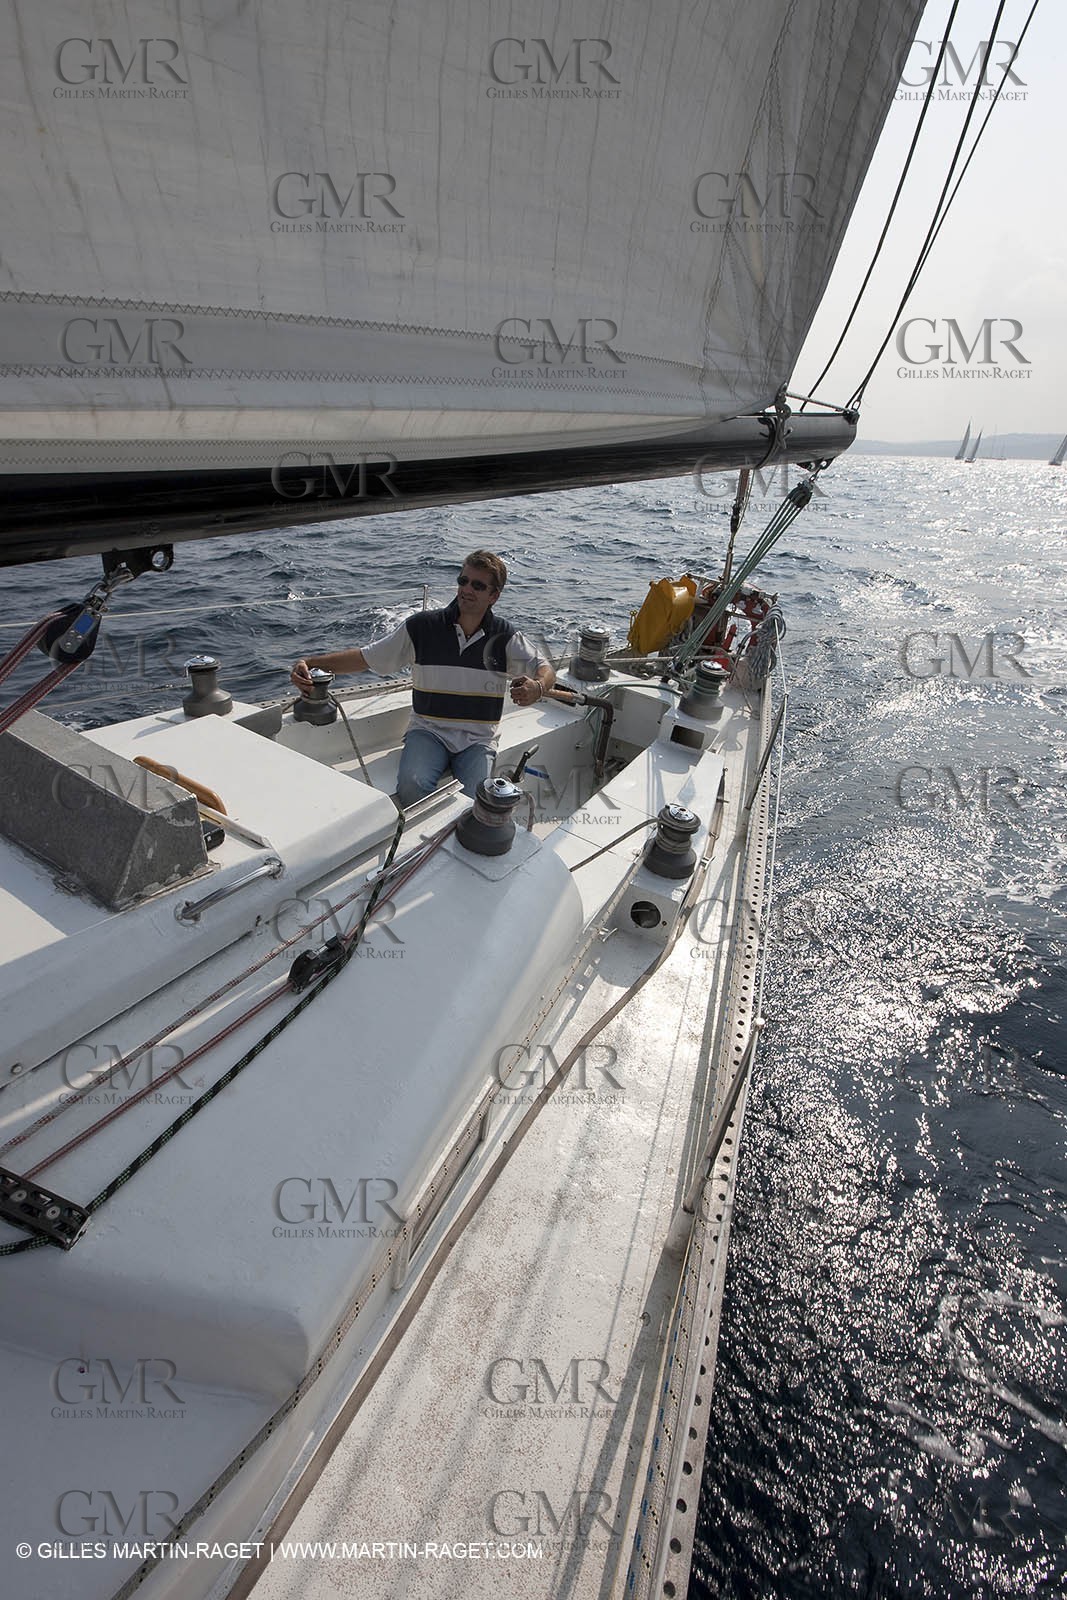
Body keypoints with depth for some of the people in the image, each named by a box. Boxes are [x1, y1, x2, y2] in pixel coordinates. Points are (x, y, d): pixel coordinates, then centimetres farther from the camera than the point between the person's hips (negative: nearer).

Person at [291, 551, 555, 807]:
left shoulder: (505, 637, 3)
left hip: (478, 738, 0)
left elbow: (544, 669, 7)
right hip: (428, 730, 0)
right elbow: (365, 657, 1)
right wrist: (311, 663, -13)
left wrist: (537, 688, -20)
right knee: (411, 786, -31)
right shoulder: (422, 627, 1)